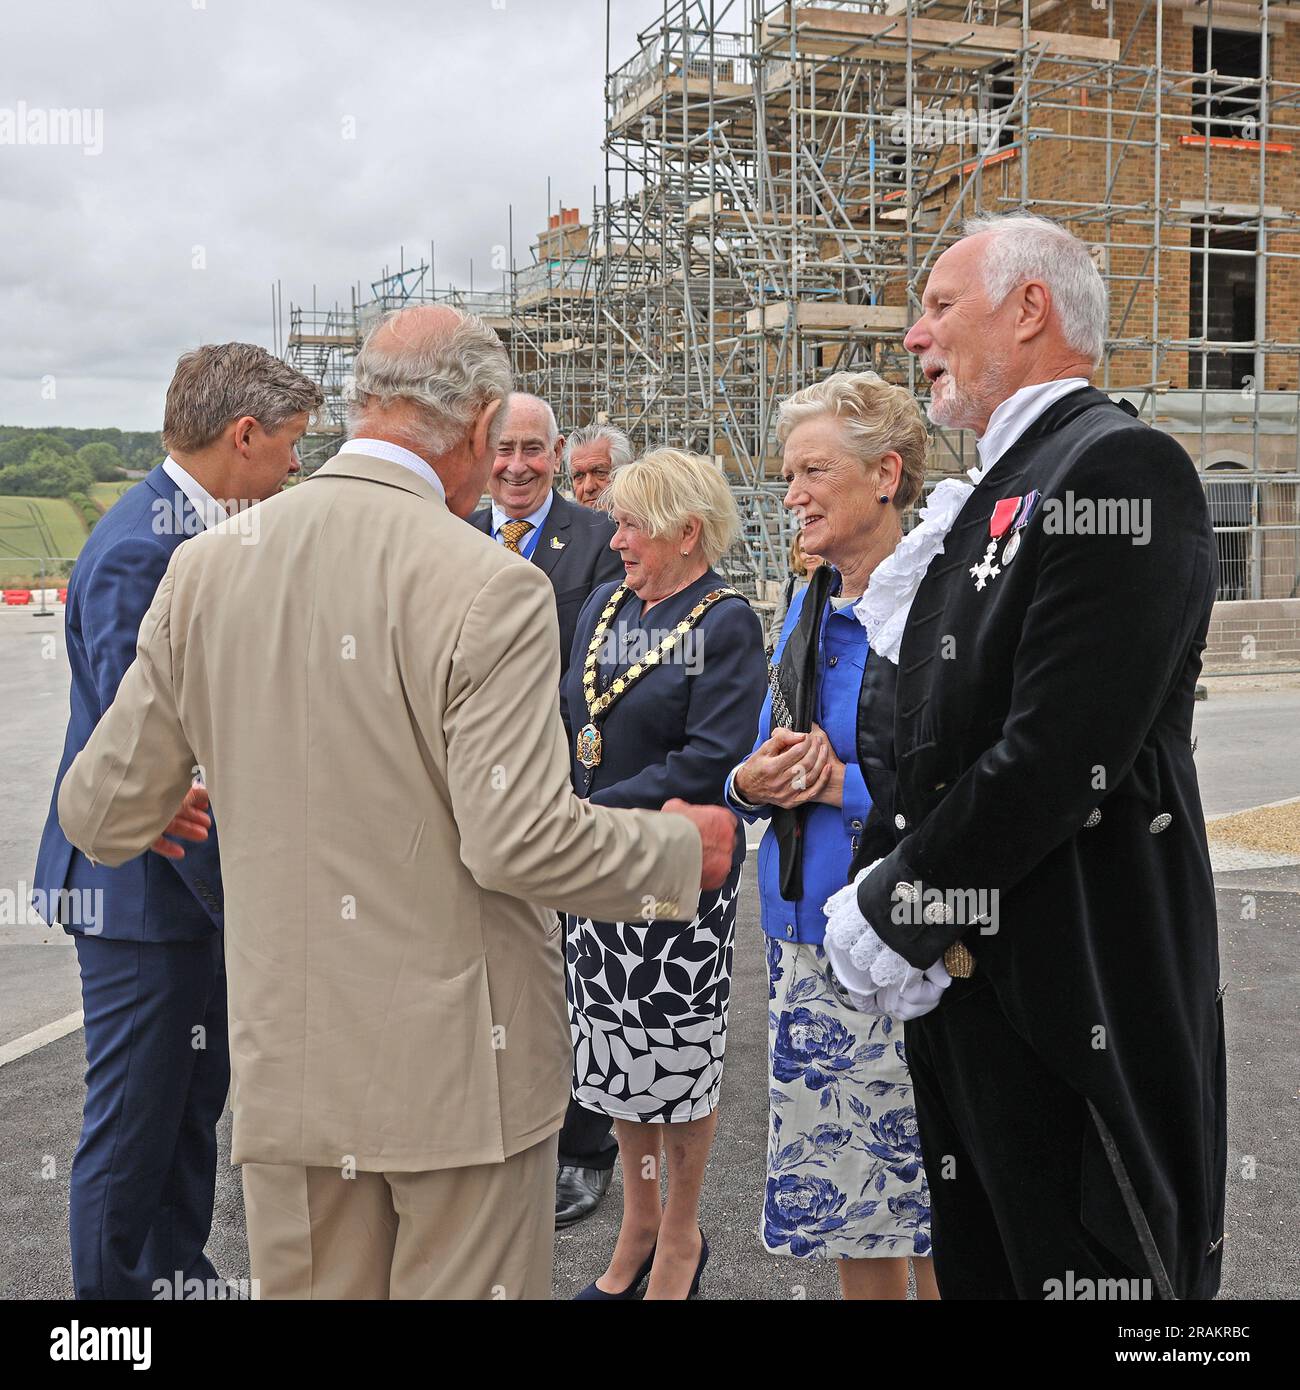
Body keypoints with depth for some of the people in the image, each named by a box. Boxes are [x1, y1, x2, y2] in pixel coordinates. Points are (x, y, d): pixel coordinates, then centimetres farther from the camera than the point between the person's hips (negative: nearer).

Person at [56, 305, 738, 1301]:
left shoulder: (206, 566, -1)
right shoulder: (491, 590, -17)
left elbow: (102, 814, 4)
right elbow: (522, 840, -21)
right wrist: (681, 846, -3)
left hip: (285, 1067, 5)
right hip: (463, 1068, -4)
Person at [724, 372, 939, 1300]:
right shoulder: (809, 606, 12)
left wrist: (840, 782, -17)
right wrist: (754, 784, -3)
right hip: (806, 933, 7)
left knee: (928, 1203, 5)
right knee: (837, 1189, 16)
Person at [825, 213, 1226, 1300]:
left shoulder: (1119, 466, -16)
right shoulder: (1000, 489, 15)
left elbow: (1060, 753, -23)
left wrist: (898, 904, -14)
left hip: (1074, 996, -9)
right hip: (967, 975, 9)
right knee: (981, 1263, 20)